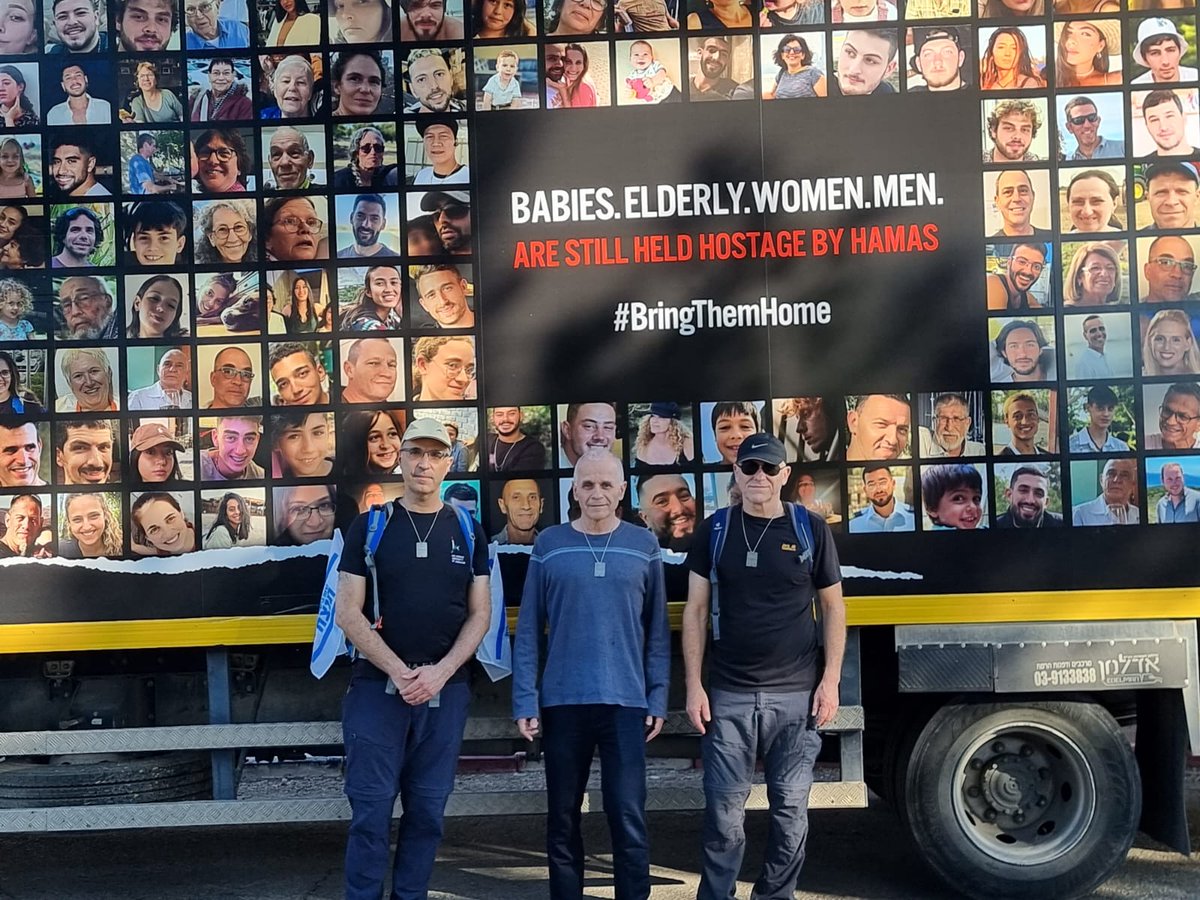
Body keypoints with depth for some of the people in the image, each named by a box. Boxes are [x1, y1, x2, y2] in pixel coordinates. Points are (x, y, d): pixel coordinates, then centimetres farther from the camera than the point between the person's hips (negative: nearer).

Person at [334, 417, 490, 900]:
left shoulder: (468, 531, 8)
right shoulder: (369, 527, 2)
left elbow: (480, 614, 5)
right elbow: (348, 614, -3)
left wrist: (439, 672, -9)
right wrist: (399, 672, -13)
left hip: (446, 691, 2)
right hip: (377, 687, -2)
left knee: (427, 811, 8)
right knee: (371, 812, -1)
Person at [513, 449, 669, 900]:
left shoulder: (644, 546, 4)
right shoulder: (549, 545, 2)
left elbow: (657, 630, 6)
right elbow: (528, 630, 2)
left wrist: (658, 698, 0)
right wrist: (525, 701, -3)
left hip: (626, 701, -1)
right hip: (562, 702, 1)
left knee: (629, 820, -1)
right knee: (562, 820, 11)